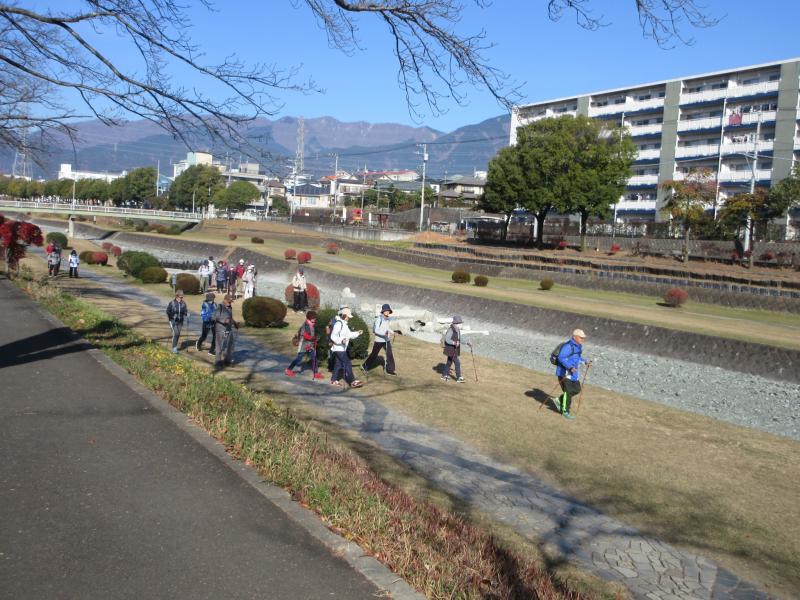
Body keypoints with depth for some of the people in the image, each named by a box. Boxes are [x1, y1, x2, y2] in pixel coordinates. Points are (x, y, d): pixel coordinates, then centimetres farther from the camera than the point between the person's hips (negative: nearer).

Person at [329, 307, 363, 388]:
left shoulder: (344, 324, 16)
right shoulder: (338, 324, -16)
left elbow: (349, 334, 20)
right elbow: (333, 336, -22)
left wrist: (357, 333, 8)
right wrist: (341, 340, -36)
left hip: (342, 348, 10)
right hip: (338, 348, -10)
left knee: (338, 364, 15)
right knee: (347, 364, -13)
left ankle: (334, 380, 24)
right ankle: (352, 382, -14)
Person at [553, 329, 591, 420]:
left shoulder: (578, 346, 11)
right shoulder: (568, 346, -21)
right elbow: (561, 358, -26)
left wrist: (585, 361, 14)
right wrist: (570, 367, -34)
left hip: (573, 372, 9)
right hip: (564, 371, -9)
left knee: (577, 389, 10)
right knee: (568, 391, -4)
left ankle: (559, 400, 23)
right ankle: (565, 411, 9)